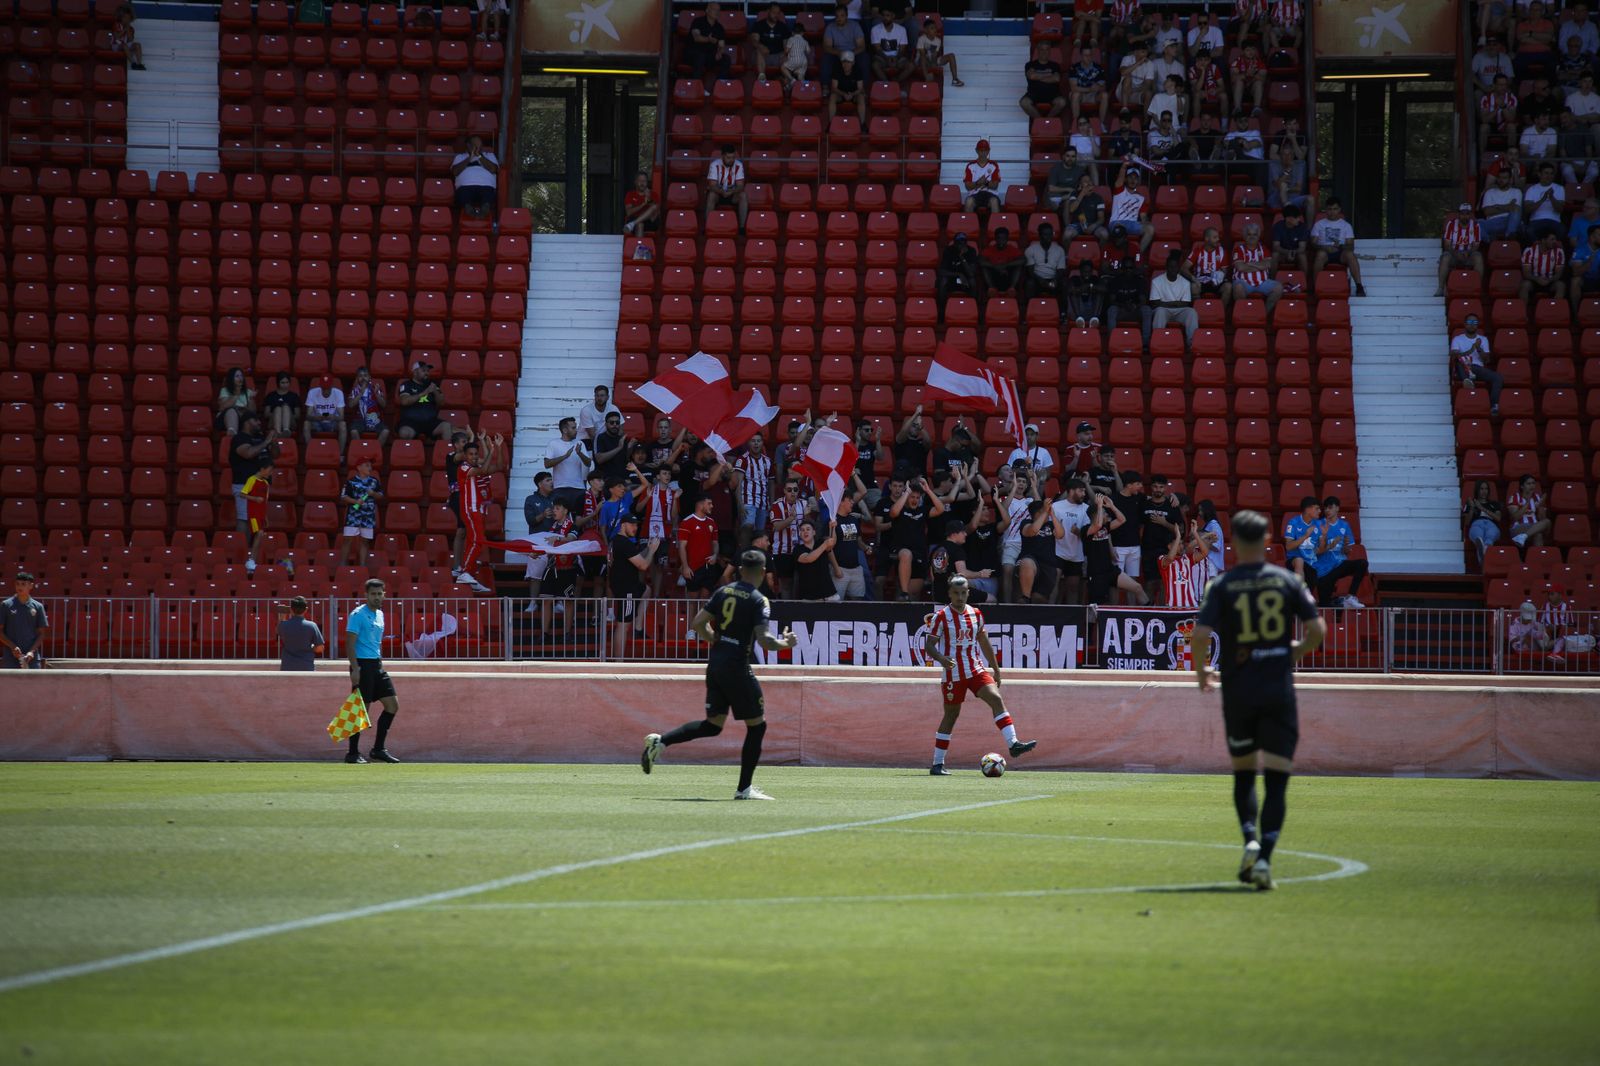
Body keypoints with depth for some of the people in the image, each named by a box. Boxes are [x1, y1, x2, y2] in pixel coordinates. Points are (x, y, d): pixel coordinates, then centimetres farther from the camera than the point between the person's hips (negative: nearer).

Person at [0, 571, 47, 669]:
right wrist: (13, 647, -11)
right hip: (10, 658, -1)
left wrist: (32, 651, -8)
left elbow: (41, 633, 7)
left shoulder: (37, 607, 5)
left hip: (32, 658, 1)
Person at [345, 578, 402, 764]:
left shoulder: (379, 615, 15)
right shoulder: (358, 615, -10)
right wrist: (355, 668, -21)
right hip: (362, 665, -8)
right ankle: (353, 753, 1)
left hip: (376, 665, 8)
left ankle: (379, 749, 10)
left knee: (393, 705, 4)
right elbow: (350, 643, -15)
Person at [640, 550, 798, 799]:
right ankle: (745, 788, 5)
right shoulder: (758, 601, -10)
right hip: (737, 668, -7)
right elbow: (763, 640, -18)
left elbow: (697, 624, 8)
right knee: (757, 725, 5)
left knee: (713, 724, 16)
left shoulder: (723, 592, 9)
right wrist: (785, 643, 0)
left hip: (714, 664, 7)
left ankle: (661, 741, 0)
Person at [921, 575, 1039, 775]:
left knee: (996, 699, -16)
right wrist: (941, 658, -29)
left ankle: (1013, 743, -24)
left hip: (977, 669, 4)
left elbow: (985, 644, 17)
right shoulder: (941, 616, -7)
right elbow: (929, 646, -9)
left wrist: (996, 670, 19)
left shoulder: (975, 614, 8)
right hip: (953, 674, -4)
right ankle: (937, 764, 12)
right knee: (951, 714, 2)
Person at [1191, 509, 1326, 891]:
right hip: (1279, 691, 0)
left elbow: (1201, 635, -14)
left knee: (1243, 774, 18)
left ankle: (1250, 841, -3)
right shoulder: (1287, 581, 0)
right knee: (1276, 781, 0)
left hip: (1237, 691, 0)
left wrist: (1201, 670, 5)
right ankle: (1264, 859, -14)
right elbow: (1318, 629, -3)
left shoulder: (1222, 586, -4)